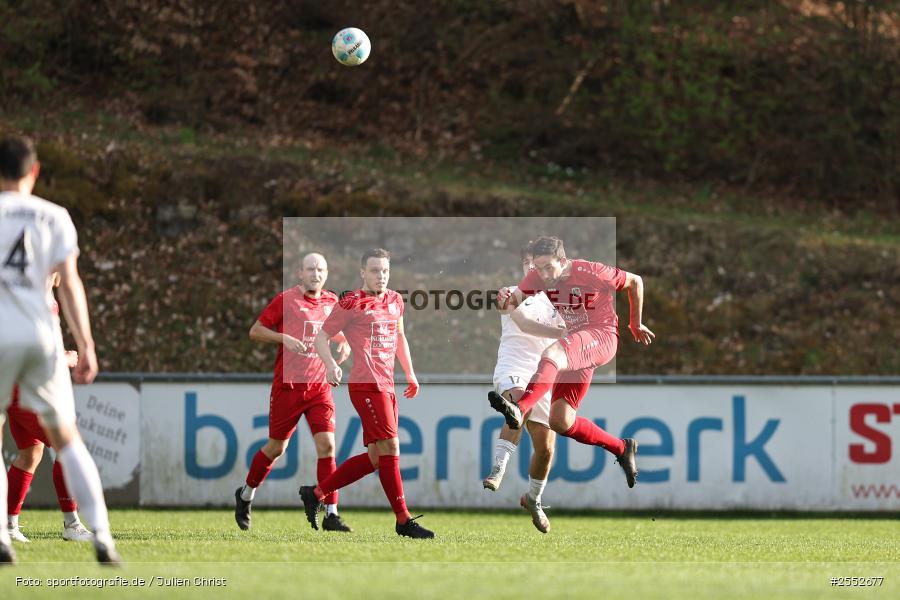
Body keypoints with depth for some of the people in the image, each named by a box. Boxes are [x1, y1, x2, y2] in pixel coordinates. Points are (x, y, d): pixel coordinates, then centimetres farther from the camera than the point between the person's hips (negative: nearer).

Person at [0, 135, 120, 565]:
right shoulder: (54, 217, 6)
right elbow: (69, 283, 1)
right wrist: (86, 346, 0)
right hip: (42, 335, 2)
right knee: (66, 439, 11)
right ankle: (101, 537, 1)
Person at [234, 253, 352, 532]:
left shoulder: (332, 302, 8)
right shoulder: (285, 300, -6)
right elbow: (255, 331, -3)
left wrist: (344, 345, 6)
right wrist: (284, 338, -18)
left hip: (320, 386, 3)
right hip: (288, 384, -3)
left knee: (326, 444, -11)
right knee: (276, 447, 7)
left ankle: (331, 515, -12)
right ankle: (245, 496, 33)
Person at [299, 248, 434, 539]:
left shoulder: (395, 301, 17)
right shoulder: (353, 303, -5)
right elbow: (321, 337, -3)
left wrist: (410, 373, 28)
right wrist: (330, 364, -21)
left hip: (387, 385, 9)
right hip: (366, 383, -9)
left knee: (376, 458, 10)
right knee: (390, 448, -12)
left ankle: (316, 493, 22)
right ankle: (403, 521, -9)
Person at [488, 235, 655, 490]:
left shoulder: (591, 273, -10)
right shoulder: (537, 278, 2)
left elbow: (635, 281, 5)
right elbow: (518, 298, -13)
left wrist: (636, 325, 16)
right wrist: (507, 297, -38)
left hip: (600, 337, -7)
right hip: (573, 348, 7)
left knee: (552, 354, -38)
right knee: (560, 422, -2)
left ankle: (519, 409, -58)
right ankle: (622, 448, 15)